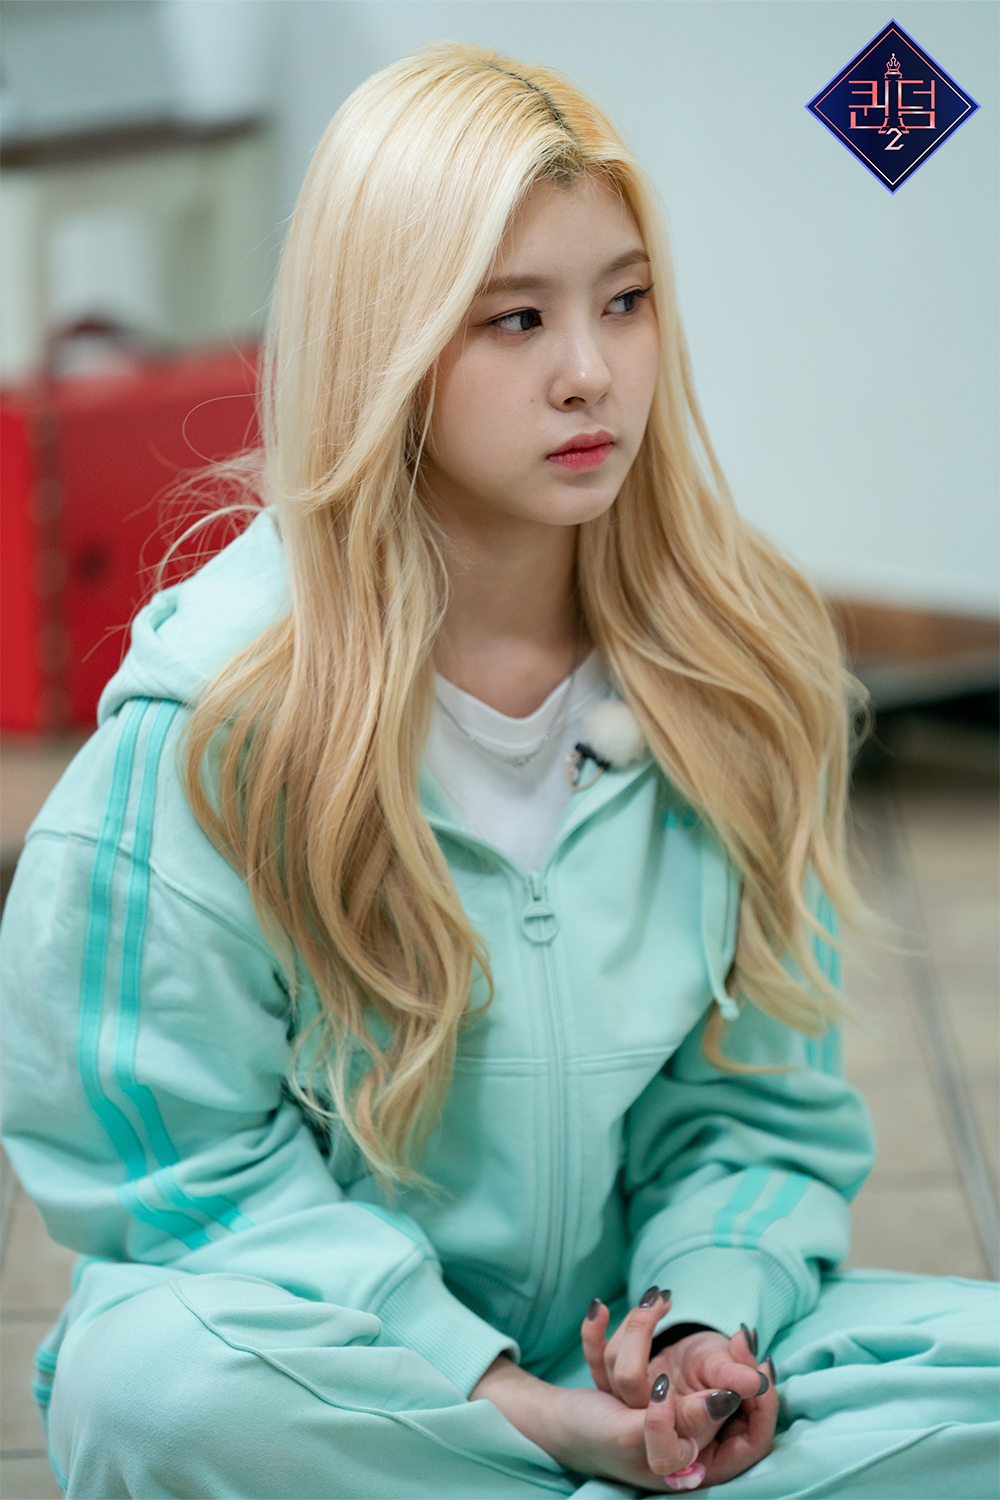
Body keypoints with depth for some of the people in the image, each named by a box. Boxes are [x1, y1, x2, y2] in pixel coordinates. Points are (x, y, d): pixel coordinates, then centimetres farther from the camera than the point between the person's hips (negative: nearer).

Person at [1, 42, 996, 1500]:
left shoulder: (735, 671, -1)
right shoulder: (220, 707, -14)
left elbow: (756, 1097, 6)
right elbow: (189, 1151, -12)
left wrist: (710, 1318, -15)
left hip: (635, 1341, 3)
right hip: (351, 1350, -3)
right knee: (150, 1378, -37)